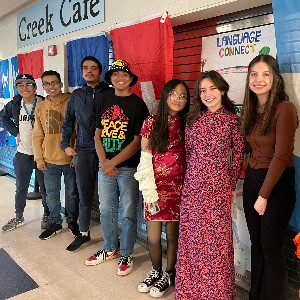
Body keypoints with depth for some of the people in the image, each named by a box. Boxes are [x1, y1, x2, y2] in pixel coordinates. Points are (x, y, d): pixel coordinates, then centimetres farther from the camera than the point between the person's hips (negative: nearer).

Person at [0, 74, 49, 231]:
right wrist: (15, 132, 7)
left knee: (45, 187, 9)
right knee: (21, 187, 15)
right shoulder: (14, 104, 2)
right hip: (22, 153, 4)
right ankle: (18, 218, 31)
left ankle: (47, 215, 27)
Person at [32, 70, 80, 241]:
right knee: (52, 194, 13)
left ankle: (72, 221, 31)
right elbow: (37, 135, 9)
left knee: (72, 193, 11)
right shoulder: (40, 107, 6)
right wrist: (39, 158, 4)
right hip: (49, 160, 3)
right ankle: (55, 223, 31)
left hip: (70, 159, -3)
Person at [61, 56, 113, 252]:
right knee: (84, 195, 9)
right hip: (83, 151, 3)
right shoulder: (77, 95, 12)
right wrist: (66, 144, 12)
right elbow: (68, 122, 19)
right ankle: (84, 233, 25)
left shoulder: (110, 93, 0)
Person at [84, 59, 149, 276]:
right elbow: (98, 134, 9)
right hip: (105, 166, 5)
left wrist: (113, 163, -13)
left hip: (128, 167, -5)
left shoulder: (138, 104, -6)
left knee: (128, 213, 5)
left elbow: (138, 141, -11)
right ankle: (110, 249, 33)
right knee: (106, 210, 15)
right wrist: (103, 162, -5)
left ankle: (126, 255, 22)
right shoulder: (105, 102, 11)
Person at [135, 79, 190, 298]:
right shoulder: (151, 122, -2)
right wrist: (149, 191, -10)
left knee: (173, 233, 8)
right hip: (155, 186, 0)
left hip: (178, 187, 1)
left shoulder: (186, 125, 3)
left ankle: (169, 274, 30)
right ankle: (156, 271, 31)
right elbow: (145, 159, -5)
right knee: (153, 236, 5)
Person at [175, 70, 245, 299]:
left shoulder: (231, 119, -1)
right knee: (192, 237, 9)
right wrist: (194, 174, 9)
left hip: (218, 186, -3)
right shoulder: (194, 119, 7)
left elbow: (238, 154, 2)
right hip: (193, 185, 3)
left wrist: (230, 183, 1)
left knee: (217, 237, 4)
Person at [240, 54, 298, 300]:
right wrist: (249, 180, 1)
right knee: (256, 245, 16)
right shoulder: (250, 109, 8)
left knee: (271, 249, 5)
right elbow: (254, 149, 10)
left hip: (277, 183, -7)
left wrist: (263, 195, -14)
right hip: (252, 179, 7)